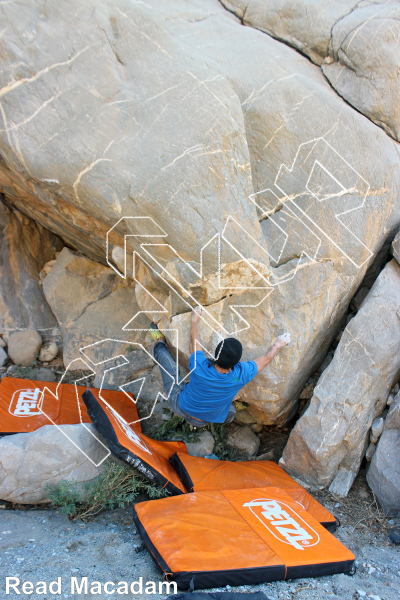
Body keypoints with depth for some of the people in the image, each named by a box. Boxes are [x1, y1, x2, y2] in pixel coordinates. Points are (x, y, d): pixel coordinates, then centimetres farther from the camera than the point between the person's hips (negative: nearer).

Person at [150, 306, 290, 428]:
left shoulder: (199, 367, -37)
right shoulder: (240, 375, -34)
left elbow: (194, 343, -14)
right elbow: (266, 359, -15)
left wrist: (195, 321, 3)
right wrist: (278, 344, 3)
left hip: (179, 407, -1)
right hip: (202, 421, 1)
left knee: (169, 365, 14)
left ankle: (160, 342, 42)